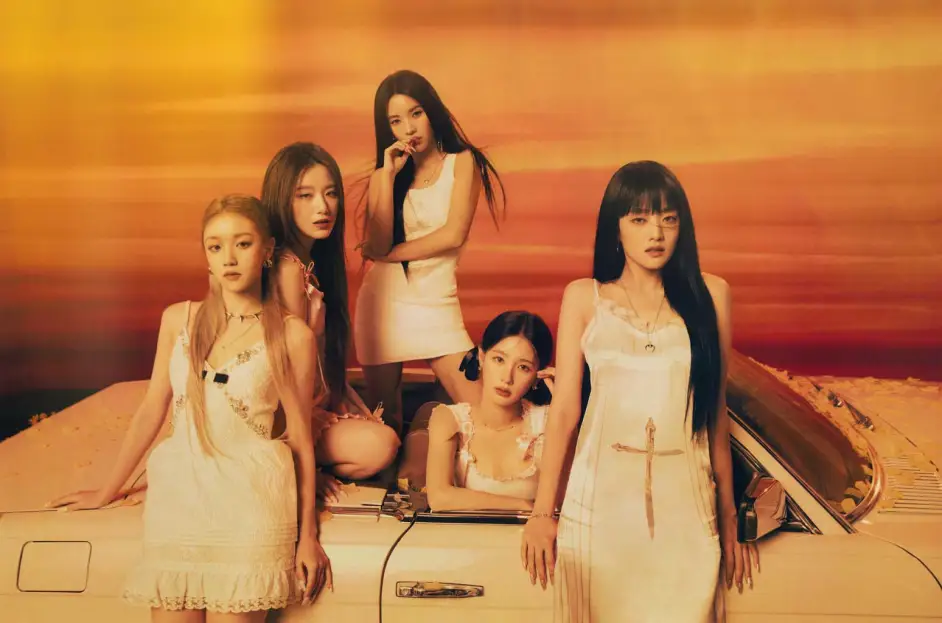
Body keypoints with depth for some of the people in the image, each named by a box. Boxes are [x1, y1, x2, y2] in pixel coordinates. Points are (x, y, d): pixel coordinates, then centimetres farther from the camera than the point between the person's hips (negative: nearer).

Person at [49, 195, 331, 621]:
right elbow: (152, 408, 15)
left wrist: (307, 535, 1)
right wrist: (107, 492, 20)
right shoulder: (178, 319, 8)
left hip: (251, 494, -3)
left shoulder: (292, 335, -1)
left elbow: (300, 438, 2)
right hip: (178, 489, 3)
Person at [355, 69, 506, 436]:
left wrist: (389, 254, -6)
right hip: (382, 301, 2)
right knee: (384, 422, 7)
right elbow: (377, 247, -7)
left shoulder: (462, 161, 1)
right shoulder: (383, 175, 8)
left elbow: (454, 233, -13)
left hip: (436, 303, -2)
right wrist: (390, 175, -9)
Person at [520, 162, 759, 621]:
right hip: (600, 498, 0)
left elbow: (716, 409, 9)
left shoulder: (709, 295, 7)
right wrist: (542, 511, -1)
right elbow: (564, 408, 2)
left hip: (685, 500, 1)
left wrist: (728, 515, 10)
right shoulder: (583, 298, 4)